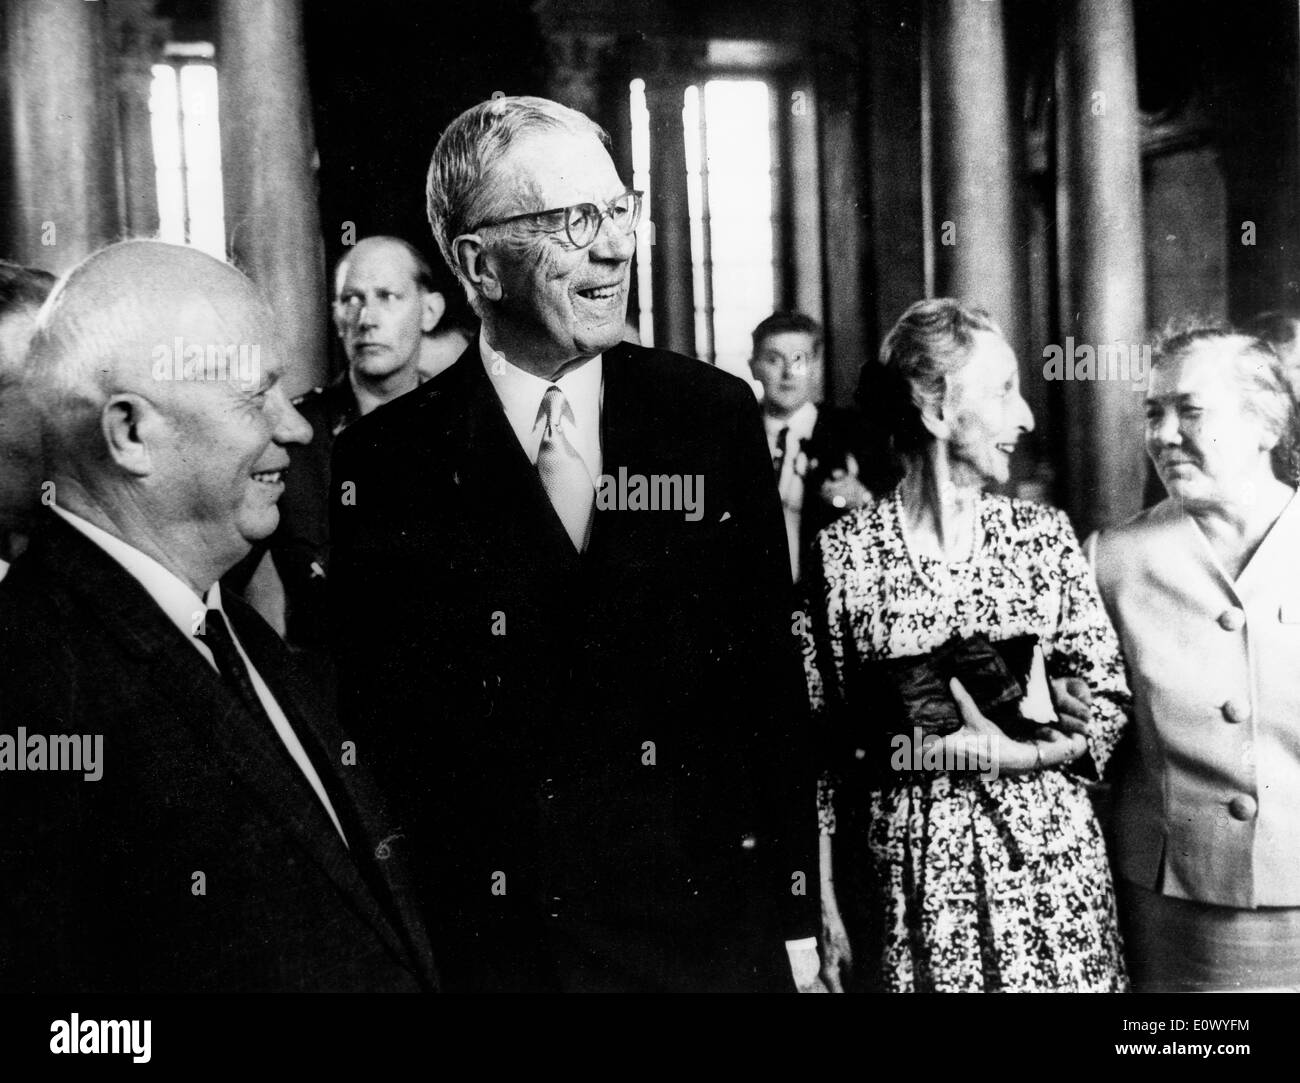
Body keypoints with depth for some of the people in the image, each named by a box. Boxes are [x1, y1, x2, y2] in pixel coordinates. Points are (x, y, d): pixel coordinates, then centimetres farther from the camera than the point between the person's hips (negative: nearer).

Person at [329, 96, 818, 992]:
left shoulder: (715, 415, -2)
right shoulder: (383, 465, -9)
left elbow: (772, 677, 1)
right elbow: (378, 730, -2)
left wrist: (796, 920, 3)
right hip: (494, 947, -1)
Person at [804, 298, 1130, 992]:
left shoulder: (1044, 536, 0)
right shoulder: (841, 552, -7)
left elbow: (1109, 704, 3)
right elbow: (817, 741, -4)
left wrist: (1004, 753, -14)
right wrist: (824, 903, -4)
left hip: (1049, 867, 2)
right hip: (905, 878, -2)